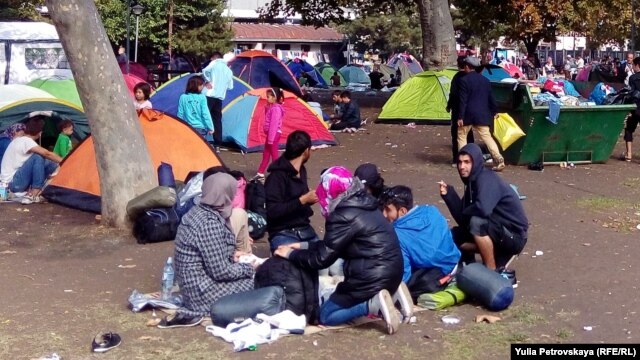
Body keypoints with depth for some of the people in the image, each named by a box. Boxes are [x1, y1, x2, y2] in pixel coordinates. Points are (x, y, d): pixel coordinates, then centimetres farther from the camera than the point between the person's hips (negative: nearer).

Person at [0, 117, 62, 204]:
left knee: (50, 164, 3)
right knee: (38, 157, -24)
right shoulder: (25, 141, -16)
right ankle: (33, 195, -19)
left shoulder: (20, 140, 14)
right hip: (13, 183, -9)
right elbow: (46, 153, -23)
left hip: (15, 181, 9)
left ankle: (31, 192, -4)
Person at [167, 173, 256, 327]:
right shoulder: (210, 223, -23)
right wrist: (249, 268, -6)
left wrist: (231, 256, 11)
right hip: (204, 290, -9)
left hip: (193, 285, 9)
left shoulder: (198, 212, 5)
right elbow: (220, 272, -20)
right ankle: (202, 312, -8)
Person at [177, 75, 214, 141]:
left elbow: (180, 114, 3)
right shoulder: (202, 97, -8)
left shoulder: (183, 97, -1)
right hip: (201, 128, -2)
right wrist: (210, 127, -2)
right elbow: (206, 114, -9)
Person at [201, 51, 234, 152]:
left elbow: (205, 71, -16)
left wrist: (208, 82, -5)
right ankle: (217, 146, 7)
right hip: (220, 97, 6)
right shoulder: (228, 70, 19)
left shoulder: (214, 63, 2)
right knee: (217, 120, 9)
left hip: (209, 95, -6)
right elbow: (230, 86, 20)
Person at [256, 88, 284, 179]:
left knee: (274, 154, -3)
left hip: (274, 134, -10)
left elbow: (274, 124, -21)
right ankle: (260, 173, 21)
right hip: (270, 134, 10)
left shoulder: (276, 109, -18)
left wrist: (271, 138, -22)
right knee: (265, 153, 14)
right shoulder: (271, 107, 12)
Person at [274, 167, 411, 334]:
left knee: (325, 316, 8)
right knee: (343, 300, 30)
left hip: (371, 277, -8)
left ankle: (373, 305, -11)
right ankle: (392, 293, 9)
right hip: (391, 272, 8)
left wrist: (291, 254, 4)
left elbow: (322, 258, -11)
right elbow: (332, 245, 20)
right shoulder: (362, 204, 10)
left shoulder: (344, 216, -17)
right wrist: (303, 246, 20)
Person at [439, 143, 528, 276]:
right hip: (499, 231, 9)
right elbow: (463, 219, 3)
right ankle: (498, 257, 8)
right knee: (454, 236, 3)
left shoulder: (487, 179, -19)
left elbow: (483, 209, -37)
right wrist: (448, 194, -8)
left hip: (514, 236, -9)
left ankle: (492, 270, -18)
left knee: (476, 222, -32)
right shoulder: (472, 182, 7)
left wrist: (465, 214, -16)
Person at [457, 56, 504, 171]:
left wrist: (460, 117, -13)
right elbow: (491, 98, 14)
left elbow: (463, 100, -14)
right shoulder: (485, 80, 9)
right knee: (487, 136, 2)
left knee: (461, 136, 11)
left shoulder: (464, 80, -9)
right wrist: (494, 111, 26)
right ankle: (499, 159, -11)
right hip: (482, 114, 5)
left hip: (468, 114, -5)